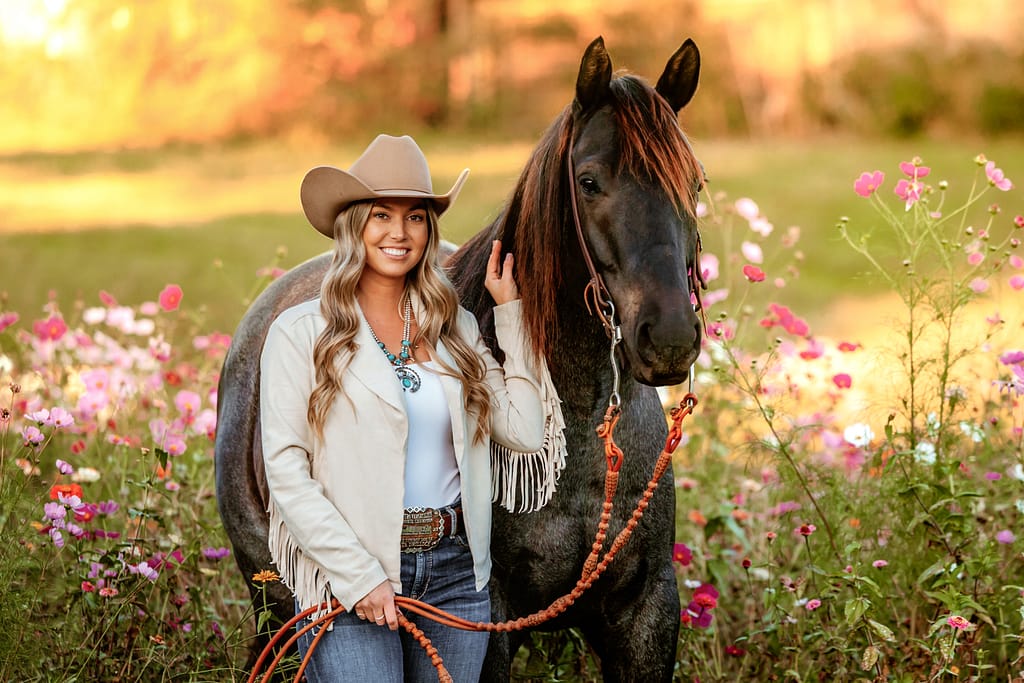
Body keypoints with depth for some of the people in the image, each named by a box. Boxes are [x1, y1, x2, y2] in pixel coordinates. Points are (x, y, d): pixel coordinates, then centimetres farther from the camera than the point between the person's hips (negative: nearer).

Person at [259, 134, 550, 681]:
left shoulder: (457, 328, 10)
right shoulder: (301, 333, -3)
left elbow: (524, 433, 3)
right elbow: (284, 471, -9)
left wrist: (511, 313, 6)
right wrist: (359, 575, -17)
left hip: (455, 571, 4)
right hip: (347, 577, -4)